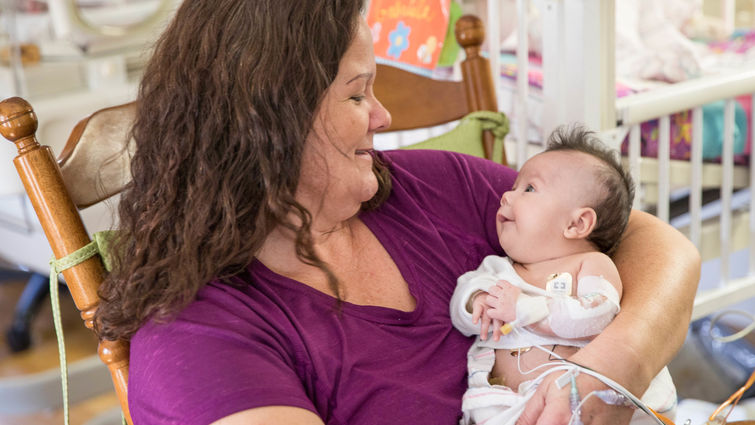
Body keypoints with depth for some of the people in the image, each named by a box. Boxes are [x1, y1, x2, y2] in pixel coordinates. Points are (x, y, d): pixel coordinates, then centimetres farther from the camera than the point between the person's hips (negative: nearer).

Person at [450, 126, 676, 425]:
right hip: (506, 397, 3)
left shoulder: (592, 264, 6)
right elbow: (460, 316, 18)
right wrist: (477, 301, -6)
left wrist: (523, 309, -15)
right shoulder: (497, 269, 22)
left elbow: (596, 316, -12)